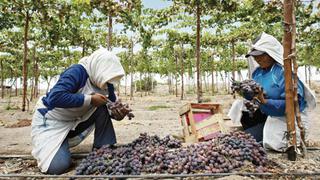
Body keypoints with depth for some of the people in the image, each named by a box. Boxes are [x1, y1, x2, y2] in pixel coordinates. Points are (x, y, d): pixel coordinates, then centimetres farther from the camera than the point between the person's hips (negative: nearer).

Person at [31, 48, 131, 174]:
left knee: (103, 109, -14)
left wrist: (117, 113, -24)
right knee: (58, 166, -20)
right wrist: (90, 99, -34)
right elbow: (54, 98, -38)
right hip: (50, 121, -6)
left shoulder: (105, 82, -5)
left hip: (75, 120, 6)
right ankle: (46, 146, 13)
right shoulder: (77, 72, -26)